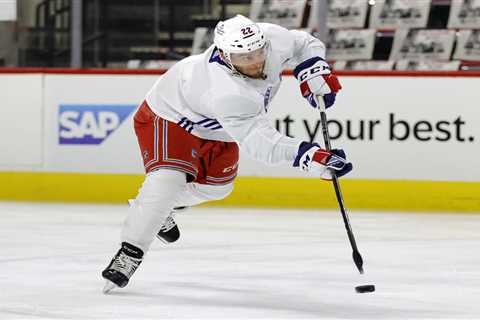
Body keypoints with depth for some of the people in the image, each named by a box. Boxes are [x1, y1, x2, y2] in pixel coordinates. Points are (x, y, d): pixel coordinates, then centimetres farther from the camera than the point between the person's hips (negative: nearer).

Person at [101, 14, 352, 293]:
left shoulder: (270, 38, -27)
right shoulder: (228, 94, -46)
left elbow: (305, 45, -5)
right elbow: (262, 143, -49)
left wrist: (314, 74, -22)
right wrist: (309, 155, -60)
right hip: (170, 115, -8)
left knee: (217, 183, 20)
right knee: (169, 179, -27)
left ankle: (164, 208, 44)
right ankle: (129, 254, -19)